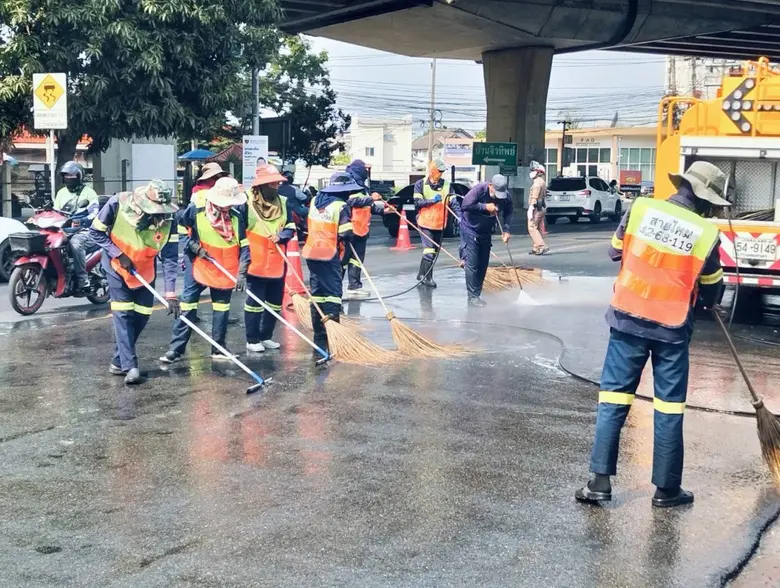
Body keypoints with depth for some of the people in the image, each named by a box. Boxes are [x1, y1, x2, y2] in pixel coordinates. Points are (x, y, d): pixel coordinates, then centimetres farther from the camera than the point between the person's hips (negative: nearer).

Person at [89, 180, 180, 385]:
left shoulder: (166, 219, -24)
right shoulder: (117, 204, -29)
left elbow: (170, 258, -22)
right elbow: (96, 232, -15)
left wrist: (170, 293, -27)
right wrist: (119, 255, -24)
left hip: (145, 270, 3)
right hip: (117, 266, -3)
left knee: (141, 315, 4)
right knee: (123, 314, -10)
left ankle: (119, 360, 21)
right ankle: (130, 366, -10)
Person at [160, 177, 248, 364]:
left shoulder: (236, 218, -5)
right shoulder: (196, 212, -12)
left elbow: (244, 246, -4)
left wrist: (241, 272, -12)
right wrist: (193, 246, -11)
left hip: (225, 271, 2)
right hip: (198, 266, -2)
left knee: (221, 308, 8)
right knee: (187, 306, -1)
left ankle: (219, 349, 19)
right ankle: (176, 349, 3)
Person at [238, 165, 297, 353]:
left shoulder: (283, 202, 7)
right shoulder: (247, 203, -9)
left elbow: (291, 227, 7)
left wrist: (281, 236, -15)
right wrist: (244, 257, -10)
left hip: (277, 263, 6)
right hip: (256, 263, -6)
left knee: (275, 302, 14)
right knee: (255, 302, 1)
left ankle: (266, 336, 28)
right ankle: (252, 340, 12)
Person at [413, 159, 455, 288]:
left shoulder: (446, 184, 2)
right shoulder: (420, 184, -5)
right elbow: (417, 202, -10)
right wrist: (432, 200, -22)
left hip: (439, 224, 5)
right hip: (425, 222, -4)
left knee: (433, 251, 11)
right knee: (429, 251, -11)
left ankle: (422, 275, 24)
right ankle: (427, 278, -3)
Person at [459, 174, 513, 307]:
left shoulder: (506, 196, -13)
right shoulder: (479, 189, -26)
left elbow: (508, 212, 0)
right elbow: (465, 205, -26)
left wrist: (506, 229, -15)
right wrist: (485, 207, -29)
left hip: (486, 231, 5)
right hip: (470, 229, -5)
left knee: (483, 264, 7)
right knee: (472, 264, -10)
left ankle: (477, 294, 16)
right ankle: (473, 297, -7)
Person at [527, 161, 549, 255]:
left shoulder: (537, 182, -14)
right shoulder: (542, 181, 18)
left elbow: (534, 197, -20)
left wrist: (530, 209, -22)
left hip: (536, 208, -10)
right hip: (541, 208, 10)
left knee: (532, 228, -10)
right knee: (536, 228, 13)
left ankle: (541, 246, -17)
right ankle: (536, 248, 17)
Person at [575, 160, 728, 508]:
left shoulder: (640, 209, -5)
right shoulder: (706, 234, -8)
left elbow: (615, 252, 10)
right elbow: (712, 289, 7)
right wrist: (709, 303, 29)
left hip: (627, 320, 2)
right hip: (671, 330, -1)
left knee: (614, 398, 7)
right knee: (669, 406, 9)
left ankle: (600, 480, 5)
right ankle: (666, 489, 17)